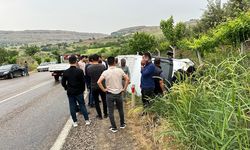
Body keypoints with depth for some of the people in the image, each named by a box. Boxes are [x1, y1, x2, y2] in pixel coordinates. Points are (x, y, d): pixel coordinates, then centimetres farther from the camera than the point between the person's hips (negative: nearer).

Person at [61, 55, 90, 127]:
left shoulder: (66, 72, -4)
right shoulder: (79, 71, -13)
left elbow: (63, 83, 1)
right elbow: (83, 81, -10)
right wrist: (83, 89, 4)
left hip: (70, 92, 2)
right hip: (79, 91, -2)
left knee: (72, 107, 10)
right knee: (82, 105, 9)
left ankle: (75, 122, 17)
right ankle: (87, 120, 15)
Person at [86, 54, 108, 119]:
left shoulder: (89, 67, -11)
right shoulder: (102, 66, -14)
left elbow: (88, 75, 4)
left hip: (94, 87, 0)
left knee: (96, 102, 12)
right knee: (104, 100, 17)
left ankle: (99, 115, 18)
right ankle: (105, 114, 27)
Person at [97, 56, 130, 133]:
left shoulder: (105, 72, -10)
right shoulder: (120, 70, -6)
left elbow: (99, 82, -17)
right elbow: (127, 79, -9)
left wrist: (104, 89, -5)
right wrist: (124, 88, -1)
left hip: (110, 94, -2)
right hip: (119, 94, 2)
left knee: (111, 112, 10)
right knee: (121, 110, 20)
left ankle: (114, 128, 17)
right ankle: (122, 124, 33)